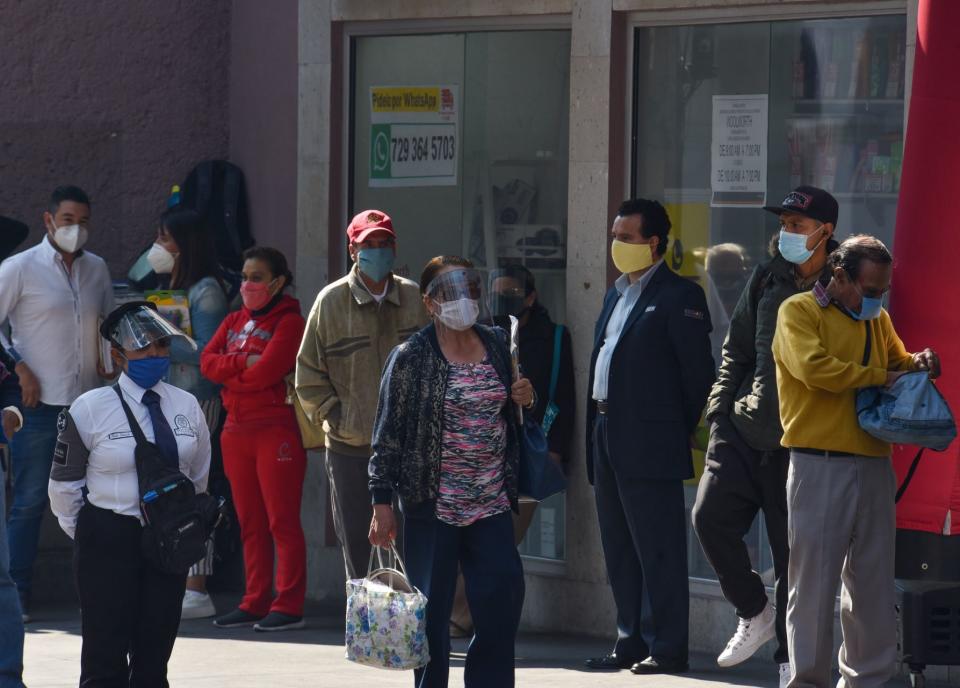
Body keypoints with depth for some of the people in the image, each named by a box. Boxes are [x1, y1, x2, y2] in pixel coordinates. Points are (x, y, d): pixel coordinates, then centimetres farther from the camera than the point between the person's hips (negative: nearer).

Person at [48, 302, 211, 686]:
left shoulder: (186, 406, 5)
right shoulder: (91, 409, -7)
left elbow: (199, 475, 17)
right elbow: (64, 484, 1)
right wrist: (88, 537, 6)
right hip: (109, 539, -4)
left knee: (155, 655, 6)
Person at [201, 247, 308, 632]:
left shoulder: (289, 322, -6)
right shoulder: (234, 322, 17)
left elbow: (264, 374, -17)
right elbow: (207, 361, 3)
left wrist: (228, 374, -1)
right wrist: (242, 362, -12)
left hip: (276, 430, -7)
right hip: (237, 429, 7)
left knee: (282, 522, -6)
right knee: (250, 523, 9)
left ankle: (288, 606, -6)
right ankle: (255, 603, 14)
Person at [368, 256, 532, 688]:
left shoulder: (497, 345, 9)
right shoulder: (411, 357, -5)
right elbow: (388, 433, -5)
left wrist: (525, 400, 1)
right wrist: (382, 503, -9)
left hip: (492, 503, 4)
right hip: (432, 504, -4)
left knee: (502, 603, -2)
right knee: (432, 609, 1)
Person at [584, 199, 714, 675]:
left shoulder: (678, 297, -8)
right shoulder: (617, 295, 18)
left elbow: (698, 373, -10)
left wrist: (680, 434, -6)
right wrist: (595, 432, 13)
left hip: (649, 445, -9)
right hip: (607, 440, 9)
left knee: (657, 550, -5)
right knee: (620, 552, 12)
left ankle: (666, 648, -2)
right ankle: (632, 642, 19)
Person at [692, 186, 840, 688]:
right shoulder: (767, 280, 8)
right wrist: (721, 407, 10)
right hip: (743, 429, 4)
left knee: (793, 551, 1)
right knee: (711, 516, -9)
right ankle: (754, 614, 13)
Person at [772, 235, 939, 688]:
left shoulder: (877, 320, 17)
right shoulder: (800, 311, -3)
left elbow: (897, 363, 30)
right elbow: (813, 366, -18)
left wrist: (918, 365, 6)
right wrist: (881, 377, -11)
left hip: (874, 464, 6)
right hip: (819, 465, -6)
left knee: (872, 582, 9)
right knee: (814, 581, -3)